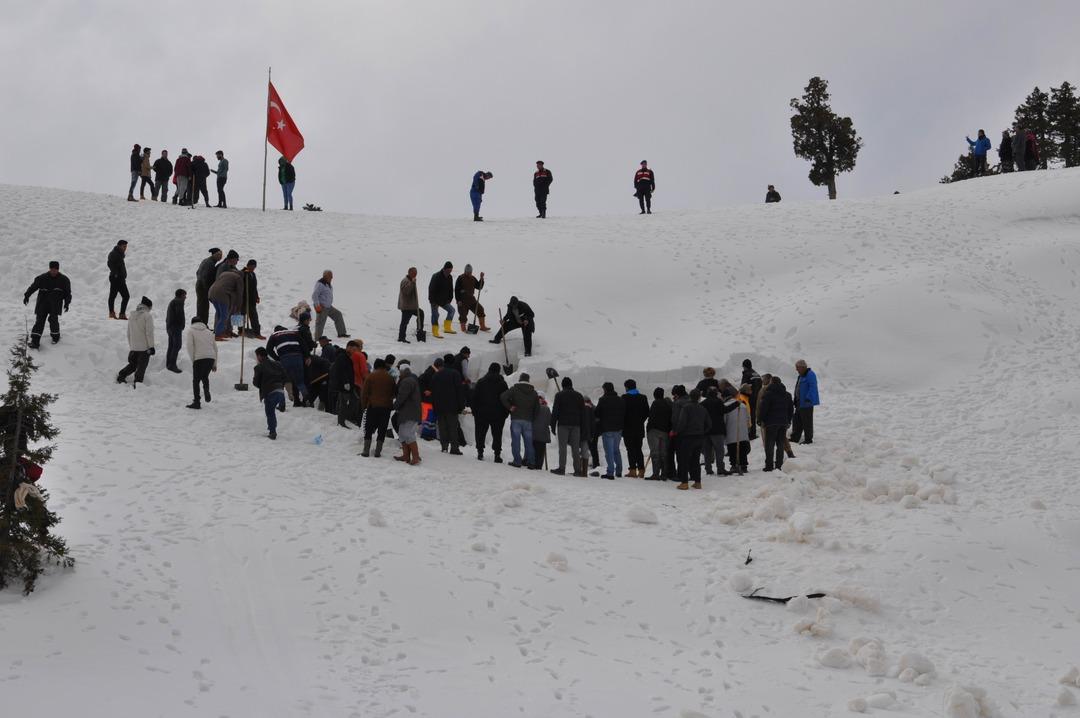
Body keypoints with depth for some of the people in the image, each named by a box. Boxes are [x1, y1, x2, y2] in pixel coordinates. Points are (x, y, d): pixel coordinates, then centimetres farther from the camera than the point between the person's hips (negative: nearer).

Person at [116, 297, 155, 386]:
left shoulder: (132, 316, 10)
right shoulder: (147, 316, -11)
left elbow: (128, 333, 16)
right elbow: (149, 332, -16)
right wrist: (151, 346, -12)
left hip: (133, 347, 6)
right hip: (144, 347, -6)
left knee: (132, 364, 20)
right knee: (141, 366, 1)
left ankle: (121, 376, 10)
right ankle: (137, 382, -5)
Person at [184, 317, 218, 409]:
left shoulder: (191, 331, 10)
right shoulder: (208, 331, 22)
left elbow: (190, 346, -2)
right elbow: (215, 347, 20)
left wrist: (192, 360, 4)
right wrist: (215, 364, 22)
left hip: (199, 358, -4)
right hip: (211, 357, 4)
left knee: (196, 380, 5)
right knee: (205, 376, 23)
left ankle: (197, 402, 2)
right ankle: (206, 391, -4)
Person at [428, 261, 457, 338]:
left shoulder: (449, 277, 3)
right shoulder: (436, 277, -19)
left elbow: (450, 289, 14)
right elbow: (431, 289, -19)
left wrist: (450, 299, 6)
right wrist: (433, 301, -21)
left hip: (444, 300, 7)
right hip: (435, 300, -7)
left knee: (451, 310, 5)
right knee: (435, 315, -5)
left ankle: (447, 328, 11)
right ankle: (435, 332, 1)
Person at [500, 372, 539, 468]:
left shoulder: (514, 389, 0)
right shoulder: (533, 392, 13)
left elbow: (503, 397, -13)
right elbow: (537, 407, 13)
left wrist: (509, 407, -4)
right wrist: (533, 418, 17)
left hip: (516, 419, -4)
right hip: (528, 420, 4)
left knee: (516, 440, -2)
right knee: (528, 441, 9)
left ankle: (517, 461, -6)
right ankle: (531, 462, 8)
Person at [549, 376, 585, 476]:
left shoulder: (559, 395, 0)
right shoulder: (579, 396, 11)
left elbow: (555, 411, -3)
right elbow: (583, 412, 12)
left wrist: (553, 425, 1)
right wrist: (582, 425, 14)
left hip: (563, 424, -3)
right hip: (576, 425, 3)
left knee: (562, 447, -2)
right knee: (575, 447, 4)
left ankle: (562, 468, -8)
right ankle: (577, 470, 1)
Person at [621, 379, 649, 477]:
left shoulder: (625, 397, -9)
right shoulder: (643, 398, 6)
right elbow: (647, 412, 8)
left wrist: (622, 424, -1)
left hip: (628, 428, -5)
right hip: (639, 428, 5)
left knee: (630, 449, -3)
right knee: (638, 449, 11)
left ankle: (633, 470, -8)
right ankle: (641, 470, 7)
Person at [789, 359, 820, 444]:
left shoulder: (810, 375, -15)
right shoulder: (801, 376, 16)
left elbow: (812, 388, -23)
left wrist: (808, 399, -29)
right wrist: (796, 400, 20)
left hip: (807, 403, -10)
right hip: (800, 402, 10)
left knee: (807, 421, -3)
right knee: (796, 420, 12)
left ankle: (808, 439, 4)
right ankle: (795, 438, 18)